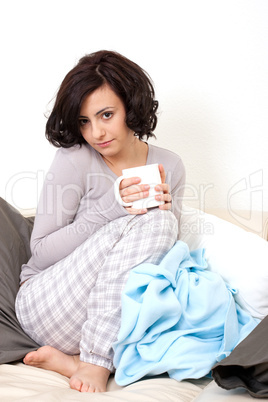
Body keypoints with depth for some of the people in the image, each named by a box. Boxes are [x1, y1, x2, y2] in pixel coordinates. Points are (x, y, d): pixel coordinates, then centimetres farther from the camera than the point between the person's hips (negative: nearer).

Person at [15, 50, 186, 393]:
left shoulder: (169, 166, 5)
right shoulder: (74, 161, -8)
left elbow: (164, 251, 11)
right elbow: (41, 253, -10)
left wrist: (165, 213, -11)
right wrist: (109, 208, -21)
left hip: (116, 316, 5)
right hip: (47, 304, -4)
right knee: (152, 222, -26)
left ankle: (72, 360, -19)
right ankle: (95, 364, -23)